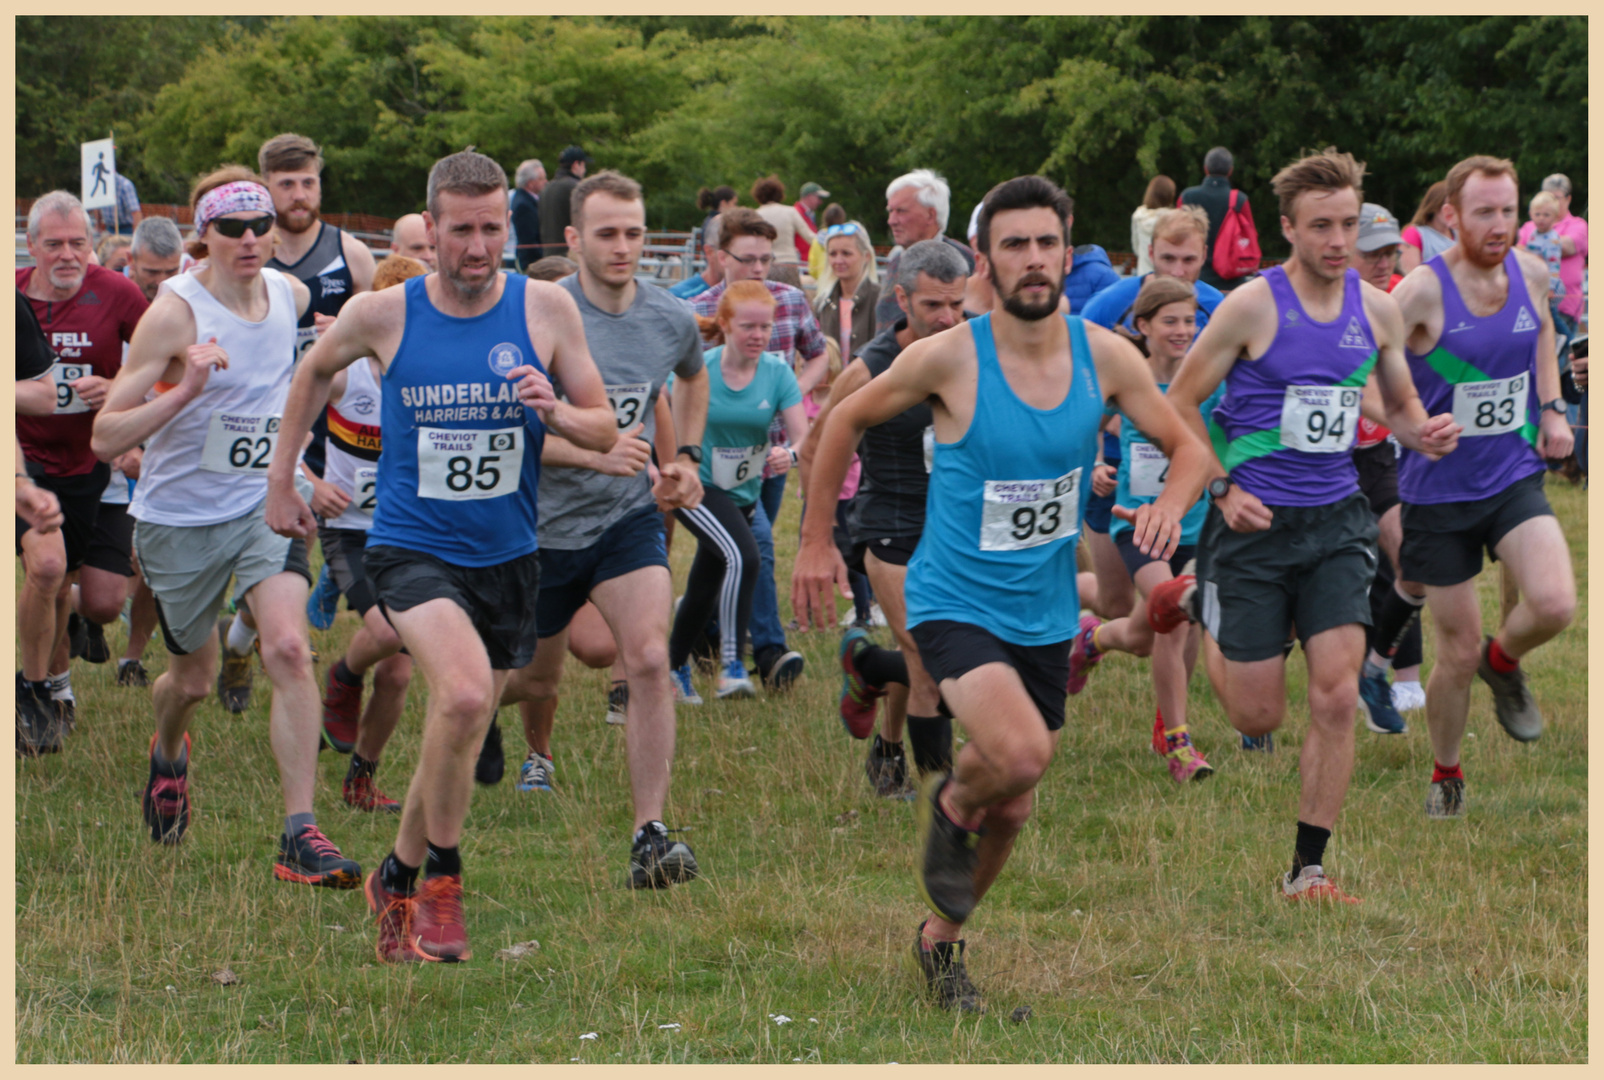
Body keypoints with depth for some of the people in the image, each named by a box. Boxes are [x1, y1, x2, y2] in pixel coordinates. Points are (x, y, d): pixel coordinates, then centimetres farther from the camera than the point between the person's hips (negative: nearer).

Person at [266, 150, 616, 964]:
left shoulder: (545, 309, -4)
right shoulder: (383, 315, -7)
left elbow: (605, 430, 0)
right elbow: (313, 374, 14)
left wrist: (556, 413, -22)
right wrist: (281, 480, 17)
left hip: (505, 557, 3)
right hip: (411, 548, -3)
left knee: (457, 741, 12)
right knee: (464, 691, -29)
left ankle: (397, 878, 38)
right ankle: (440, 878, -12)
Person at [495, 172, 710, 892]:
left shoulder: (672, 320, -2)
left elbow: (693, 379, 23)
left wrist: (683, 457, 12)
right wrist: (596, 453, -31)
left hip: (629, 517, 2)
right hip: (544, 523, -1)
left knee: (648, 659, -20)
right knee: (534, 678, 15)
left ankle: (651, 836, -20)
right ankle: (537, 749, 54)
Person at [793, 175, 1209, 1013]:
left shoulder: (1104, 358, -7)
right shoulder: (948, 359, -16)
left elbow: (1187, 448, 5)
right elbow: (848, 419, 0)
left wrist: (1171, 502, -18)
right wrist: (816, 540, 1)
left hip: (1045, 614, 5)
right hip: (955, 601, -4)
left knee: (1011, 810, 14)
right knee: (1021, 752, -29)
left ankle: (941, 941, 39)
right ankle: (950, 804, 6)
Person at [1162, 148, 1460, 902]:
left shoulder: (1376, 310, 3)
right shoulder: (1252, 305, -10)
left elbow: (1400, 405, 18)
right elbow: (1180, 401, -3)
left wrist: (1423, 433, -6)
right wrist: (1221, 487, -12)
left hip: (1336, 524, 3)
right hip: (1257, 525, -3)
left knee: (1337, 698, -9)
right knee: (1258, 718, 3)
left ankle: (1309, 869, 2)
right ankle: (1199, 609, 36)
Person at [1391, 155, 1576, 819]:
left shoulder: (1530, 272, -2)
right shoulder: (1424, 290, -18)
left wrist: (1551, 408, 11)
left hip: (1515, 477, 3)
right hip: (1439, 492, -3)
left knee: (1555, 604, -21)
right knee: (1457, 652, 3)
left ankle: (1504, 662, 14)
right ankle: (1445, 775, 29)